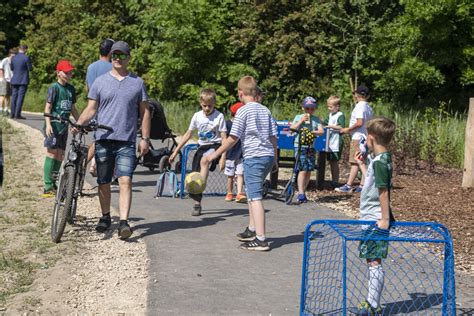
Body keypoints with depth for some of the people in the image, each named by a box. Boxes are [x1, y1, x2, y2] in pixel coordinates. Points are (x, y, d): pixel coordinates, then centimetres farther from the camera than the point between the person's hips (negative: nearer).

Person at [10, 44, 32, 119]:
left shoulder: (13, 58, 6)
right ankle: (17, 114, -9)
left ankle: (12, 114, 10)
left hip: (14, 80, 5)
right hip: (23, 80, -5)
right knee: (20, 97, -5)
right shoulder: (26, 57, -10)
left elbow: (12, 68, 16)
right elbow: (30, 68, -8)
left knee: (14, 96, 10)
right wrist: (30, 67, 12)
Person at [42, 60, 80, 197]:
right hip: (53, 125, -7)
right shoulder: (54, 87, -7)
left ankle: (54, 185, 17)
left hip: (64, 125, 7)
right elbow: (48, 107, -10)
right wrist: (48, 124, -21)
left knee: (60, 155, 8)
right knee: (52, 153, -8)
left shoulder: (71, 88, 13)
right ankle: (48, 187, -8)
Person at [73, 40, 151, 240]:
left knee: (125, 181, -14)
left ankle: (123, 223, -18)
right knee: (103, 183, 10)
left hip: (127, 142, -1)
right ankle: (105, 217, 28)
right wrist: (78, 124, -11)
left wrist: (145, 138, 3)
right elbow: (91, 109, 7)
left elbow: (144, 111, 10)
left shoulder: (137, 82, 8)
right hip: (103, 139, 2)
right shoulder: (100, 82, 9)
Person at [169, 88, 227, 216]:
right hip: (202, 146, 5)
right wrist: (176, 151, 11)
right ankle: (197, 204, 14)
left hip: (215, 145, -5)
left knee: (204, 161, -36)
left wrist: (223, 157, -17)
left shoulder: (219, 116, -9)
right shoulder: (197, 116, 4)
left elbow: (224, 138, -9)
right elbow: (188, 134, 13)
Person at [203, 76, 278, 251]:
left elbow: (233, 138, -11)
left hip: (254, 157, -8)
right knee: (252, 192, 23)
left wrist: (214, 155, -5)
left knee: (255, 197, -9)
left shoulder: (243, 111, -7)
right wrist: (275, 159, 23)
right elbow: (273, 137, 13)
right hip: (268, 156, 8)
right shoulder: (265, 110, 13)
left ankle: (260, 240, -15)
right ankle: (252, 230, 33)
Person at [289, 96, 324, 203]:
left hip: (311, 146, 3)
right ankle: (301, 193, -13)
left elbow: (321, 131, -2)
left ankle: (303, 192, 17)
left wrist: (312, 132, -20)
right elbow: (292, 129, -3)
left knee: (309, 170, 4)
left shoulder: (316, 119, 8)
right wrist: (301, 121, -9)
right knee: (303, 169, -13)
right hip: (300, 145, -3)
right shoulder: (298, 117, 6)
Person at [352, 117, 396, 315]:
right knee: (372, 261, 15)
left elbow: (383, 192, -21)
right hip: (371, 219, 10)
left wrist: (385, 220, -21)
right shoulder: (380, 158, 12)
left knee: (374, 262, -7)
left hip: (375, 220, -10)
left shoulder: (379, 162, -17)